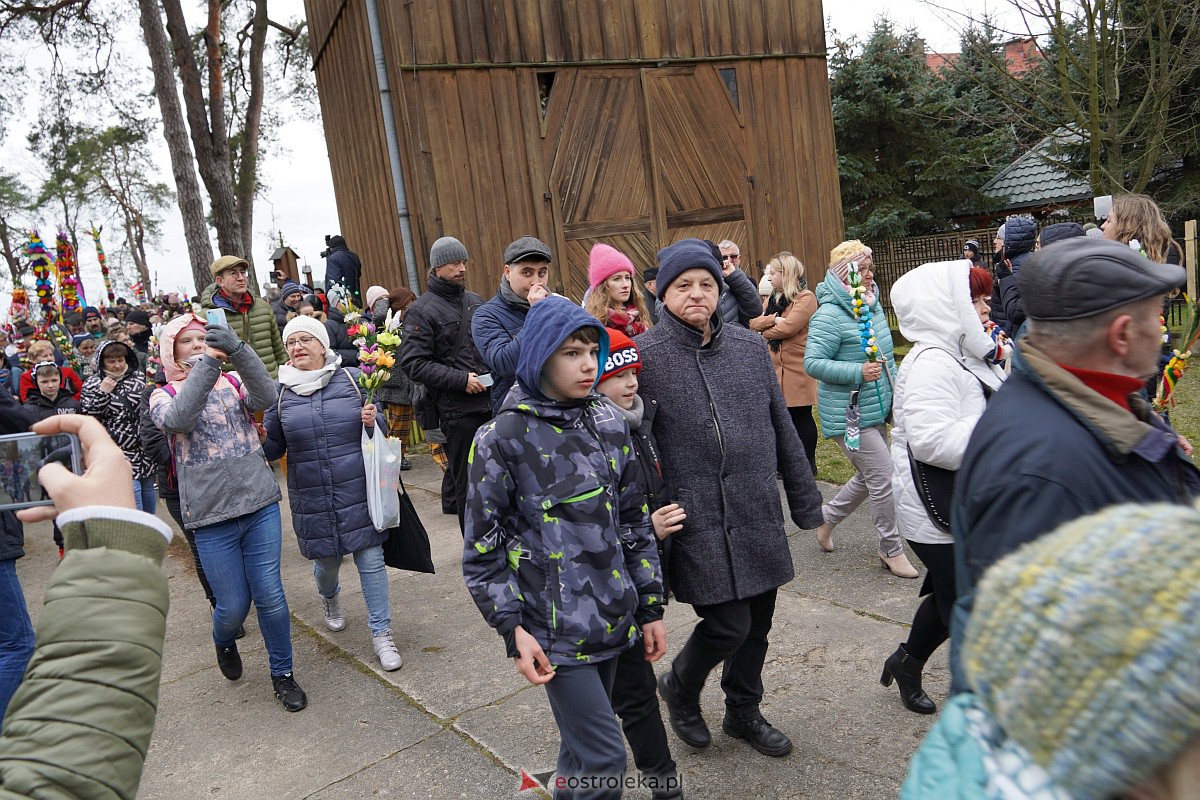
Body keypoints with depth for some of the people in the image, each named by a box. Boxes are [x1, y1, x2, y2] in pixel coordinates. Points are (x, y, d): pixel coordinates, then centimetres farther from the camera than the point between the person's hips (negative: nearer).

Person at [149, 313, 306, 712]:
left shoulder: (235, 381, 8)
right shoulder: (164, 395, 5)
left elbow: (267, 397, -14)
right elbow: (178, 420, -19)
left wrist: (237, 350, -26)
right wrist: (207, 364, -22)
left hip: (260, 503, 1)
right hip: (212, 516, -1)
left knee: (270, 595, 3)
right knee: (234, 605, 6)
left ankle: (282, 673, 23)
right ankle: (224, 642, 41)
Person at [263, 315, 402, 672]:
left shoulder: (351, 379, -3)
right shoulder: (281, 392, 1)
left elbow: (382, 428, 6)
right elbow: (274, 447, 7)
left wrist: (373, 422, -16)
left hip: (358, 491, -1)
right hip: (311, 498, 2)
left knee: (371, 559, -1)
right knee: (327, 561, 15)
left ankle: (381, 633, 14)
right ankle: (329, 596, 52)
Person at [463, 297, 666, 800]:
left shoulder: (609, 424, 2)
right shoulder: (503, 439, -12)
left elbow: (634, 522, 8)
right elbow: (483, 549, -8)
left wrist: (651, 607, 9)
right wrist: (514, 630, -12)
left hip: (612, 617, 5)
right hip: (555, 628, -4)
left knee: (581, 743, 16)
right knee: (603, 759, -1)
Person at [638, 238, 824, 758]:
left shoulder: (749, 346, 7)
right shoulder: (645, 355, -8)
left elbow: (782, 427, 12)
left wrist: (805, 500, 14)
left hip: (759, 513, 5)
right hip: (697, 518, -5)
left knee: (757, 623, 15)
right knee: (728, 624, -5)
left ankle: (744, 713, 40)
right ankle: (680, 687, 27)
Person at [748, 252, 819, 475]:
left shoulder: (806, 298, -8)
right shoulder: (770, 300, 16)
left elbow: (787, 327, -19)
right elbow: (753, 323, 4)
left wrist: (764, 330, -3)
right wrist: (771, 319, -14)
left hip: (797, 369, -7)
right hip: (774, 368, 7)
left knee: (801, 417, 2)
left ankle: (808, 464, 13)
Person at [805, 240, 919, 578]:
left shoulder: (873, 306, 9)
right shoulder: (829, 316, -18)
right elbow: (813, 363, -22)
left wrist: (896, 391, 19)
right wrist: (858, 373, -28)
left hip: (875, 410, 9)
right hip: (848, 414, -9)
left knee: (868, 477, 17)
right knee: (884, 477, -6)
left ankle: (826, 518, 37)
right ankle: (892, 550, 10)